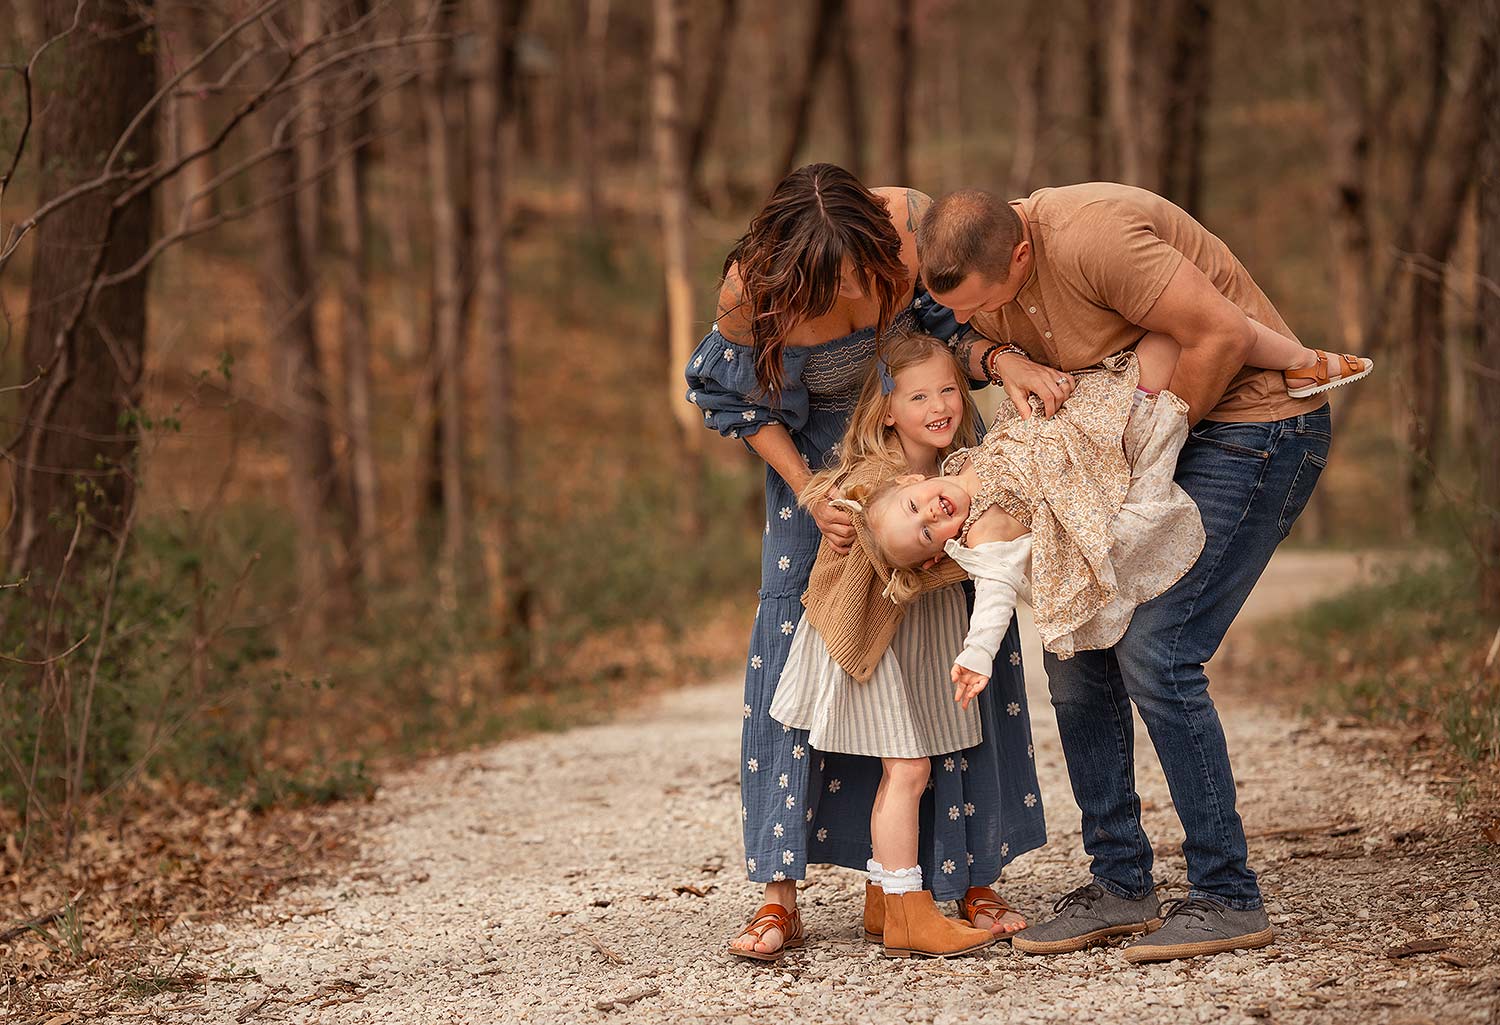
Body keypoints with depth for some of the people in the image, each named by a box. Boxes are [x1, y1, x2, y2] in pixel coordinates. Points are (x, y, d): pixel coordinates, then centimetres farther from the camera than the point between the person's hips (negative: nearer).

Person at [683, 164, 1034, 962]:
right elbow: (746, 407, -13)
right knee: (795, 616, -10)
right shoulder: (752, 291, -31)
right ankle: (780, 894, -8)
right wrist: (812, 498, -22)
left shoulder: (912, 221, -31)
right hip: (818, 441, -1)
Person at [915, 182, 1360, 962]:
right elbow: (962, 343, 16)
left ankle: (1229, 900, -8)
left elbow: (1222, 335, -27)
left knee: (1154, 653, -17)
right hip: (1155, 437, 9)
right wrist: (1003, 361, -9)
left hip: (1254, 420, -9)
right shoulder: (981, 262, -2)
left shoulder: (1088, 239, -29)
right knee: (1075, 645, 3)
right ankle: (1120, 885, 12)